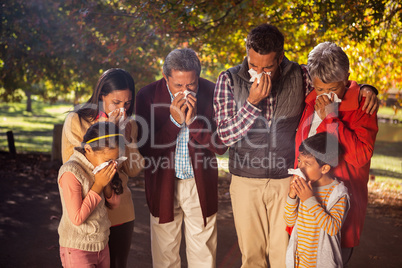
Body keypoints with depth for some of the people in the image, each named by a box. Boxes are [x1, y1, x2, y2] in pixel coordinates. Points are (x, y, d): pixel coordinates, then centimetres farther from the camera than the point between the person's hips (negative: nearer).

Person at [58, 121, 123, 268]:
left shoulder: (99, 165, 0)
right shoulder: (71, 172, -22)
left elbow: (114, 204, 6)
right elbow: (77, 218, -22)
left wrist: (107, 183, -13)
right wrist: (98, 185, -22)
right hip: (77, 250, -7)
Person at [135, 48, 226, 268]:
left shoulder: (212, 93, -8)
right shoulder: (147, 95, -9)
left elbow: (221, 146, -7)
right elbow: (144, 148, -11)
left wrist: (194, 121, -21)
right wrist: (174, 121, -21)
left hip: (201, 185, 0)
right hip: (163, 185, 0)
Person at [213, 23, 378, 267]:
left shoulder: (299, 77, -4)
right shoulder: (229, 80, -5)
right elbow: (226, 135, -11)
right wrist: (252, 102, -23)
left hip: (287, 181, 0)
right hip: (246, 181, 1)